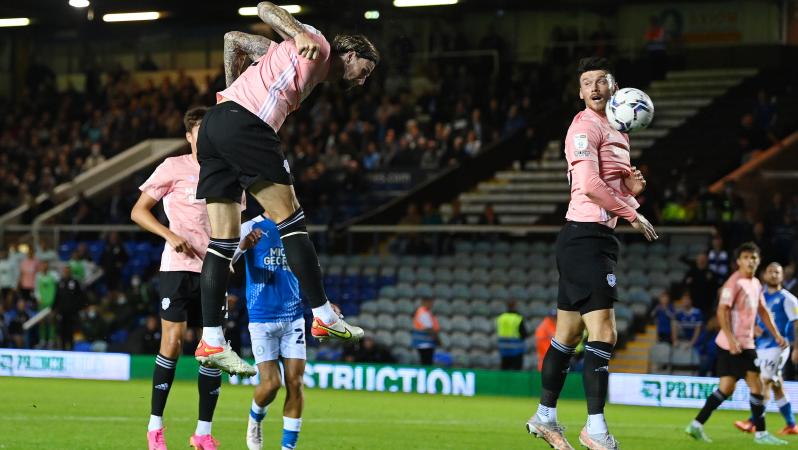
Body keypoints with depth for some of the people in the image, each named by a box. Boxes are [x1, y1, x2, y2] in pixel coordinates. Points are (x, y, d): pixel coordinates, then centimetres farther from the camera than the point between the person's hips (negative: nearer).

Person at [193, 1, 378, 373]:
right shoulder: (318, 47, 8)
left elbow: (233, 39, 36)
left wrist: (234, 87, 33)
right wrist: (298, 34, -17)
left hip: (213, 130, 10)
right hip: (244, 123, -10)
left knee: (223, 242, 4)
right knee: (290, 219, -5)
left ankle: (211, 341, -2)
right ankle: (324, 316, -4)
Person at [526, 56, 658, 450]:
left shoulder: (616, 133, 19)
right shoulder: (585, 126, -11)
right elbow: (589, 186, -21)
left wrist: (632, 188, 2)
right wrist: (632, 214, -15)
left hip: (596, 239, 10)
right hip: (585, 237, -10)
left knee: (568, 334, 15)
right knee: (603, 334, -13)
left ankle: (545, 417, 23)